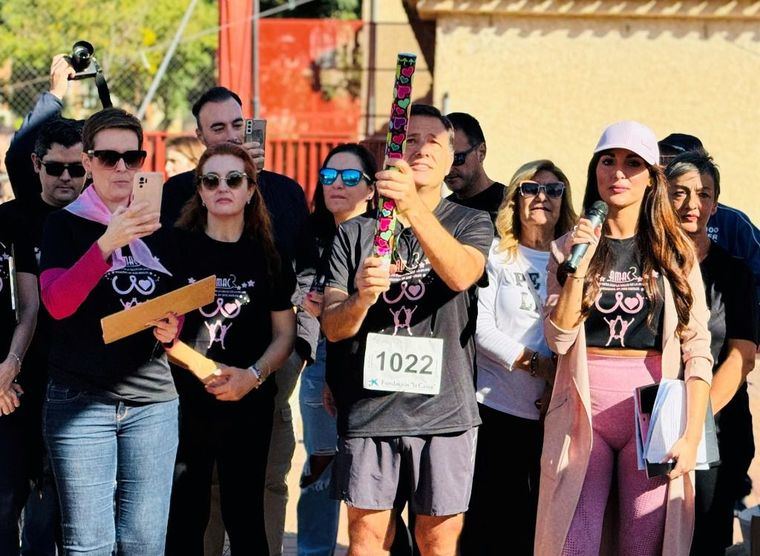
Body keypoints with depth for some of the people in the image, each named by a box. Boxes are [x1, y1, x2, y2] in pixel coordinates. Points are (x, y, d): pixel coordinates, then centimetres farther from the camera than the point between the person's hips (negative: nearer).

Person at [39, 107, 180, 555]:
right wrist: (108, 243, -24)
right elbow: (57, 303, -12)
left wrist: (172, 329, -1)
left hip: (154, 401, 3)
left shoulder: (162, 227, 14)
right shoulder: (67, 224, 3)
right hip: (81, 400, -3)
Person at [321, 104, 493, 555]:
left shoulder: (472, 224, 8)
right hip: (368, 407, 1)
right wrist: (360, 298, -19)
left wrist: (414, 206, -30)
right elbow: (332, 328, 4)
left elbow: (461, 275, -16)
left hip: (444, 409, -1)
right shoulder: (356, 233, 12)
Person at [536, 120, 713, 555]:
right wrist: (580, 264, -11)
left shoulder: (676, 252, 4)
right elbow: (558, 338, -2)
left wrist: (691, 435, -8)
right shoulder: (568, 247, 8)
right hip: (583, 411, 1)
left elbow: (698, 351, 0)